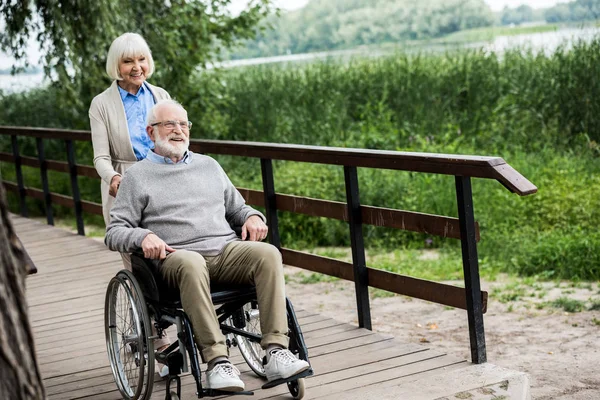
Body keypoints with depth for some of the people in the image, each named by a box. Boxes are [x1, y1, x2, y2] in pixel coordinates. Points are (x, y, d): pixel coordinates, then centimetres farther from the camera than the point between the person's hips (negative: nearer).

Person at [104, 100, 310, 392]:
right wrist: (143, 236, -14)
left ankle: (276, 353, -34)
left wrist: (253, 217, 8)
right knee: (190, 264, -40)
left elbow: (237, 208, 32)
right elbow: (113, 233, 8)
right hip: (176, 257, -4)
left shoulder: (209, 166, 27)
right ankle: (217, 362, -42)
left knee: (268, 253, -27)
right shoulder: (137, 176, 14)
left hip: (226, 250, 4)